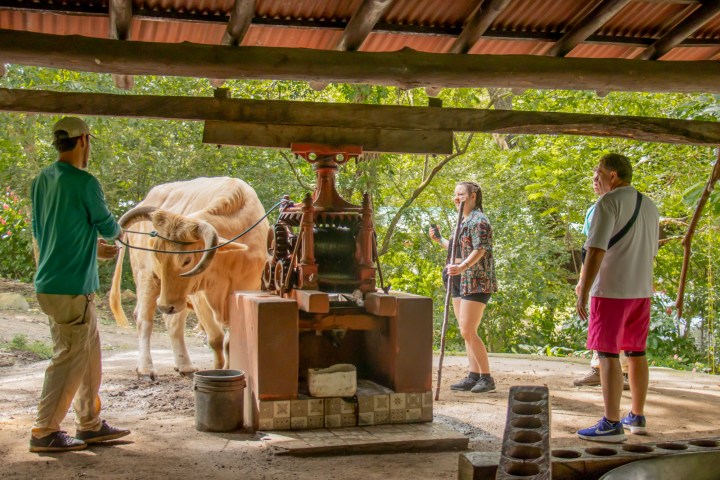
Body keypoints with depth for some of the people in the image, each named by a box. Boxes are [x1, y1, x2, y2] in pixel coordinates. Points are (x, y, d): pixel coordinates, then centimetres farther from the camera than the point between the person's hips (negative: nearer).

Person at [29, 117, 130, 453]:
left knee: (89, 355, 17)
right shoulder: (84, 182, -15)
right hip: (71, 287, -9)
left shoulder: (41, 181, 10)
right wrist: (117, 232, 19)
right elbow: (107, 227, -6)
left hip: (50, 283, 9)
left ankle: (90, 425, 24)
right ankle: (44, 433, 5)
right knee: (70, 359, 0)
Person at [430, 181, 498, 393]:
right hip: (460, 281, 10)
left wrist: (462, 267, -37)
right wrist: (440, 240, 24)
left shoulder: (478, 221, -11)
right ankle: (474, 376, 13)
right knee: (466, 332, 9)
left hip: (476, 282, -10)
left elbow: (479, 250, -23)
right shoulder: (463, 221, 19)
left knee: (468, 332, -12)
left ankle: (487, 378, -5)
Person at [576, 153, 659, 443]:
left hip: (611, 290, -8)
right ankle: (637, 417, 22)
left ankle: (611, 425, -7)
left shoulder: (609, 202, -12)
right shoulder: (649, 206, 14)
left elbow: (596, 250, -18)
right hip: (641, 290, 8)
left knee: (607, 355, -6)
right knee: (636, 353, 14)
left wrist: (584, 291, -17)